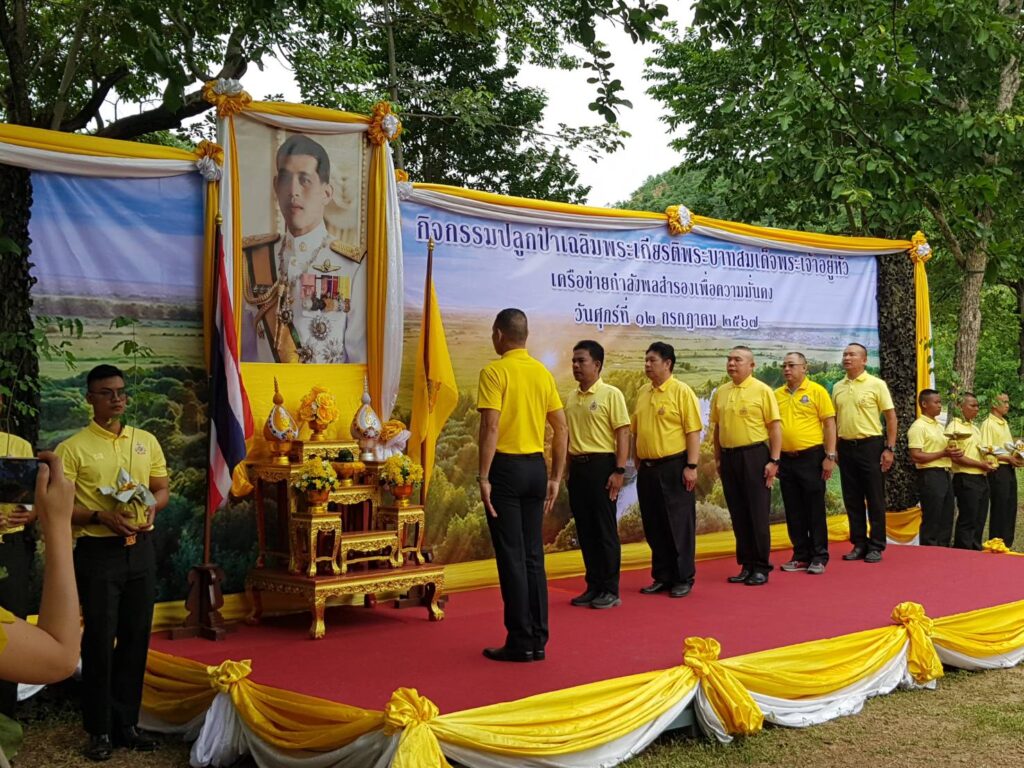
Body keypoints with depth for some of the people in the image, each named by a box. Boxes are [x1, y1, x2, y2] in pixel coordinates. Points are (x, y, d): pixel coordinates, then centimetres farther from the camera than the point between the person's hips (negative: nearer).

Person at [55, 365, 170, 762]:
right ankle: (99, 730, 11)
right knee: (99, 641, -1)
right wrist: (102, 516, -21)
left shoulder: (146, 441, 9)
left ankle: (126, 724, 21)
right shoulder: (73, 448, -5)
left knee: (136, 639, 9)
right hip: (98, 551, -4)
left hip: (141, 549, 4)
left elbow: (162, 490, 15)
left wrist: (152, 508, -6)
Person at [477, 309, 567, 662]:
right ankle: (537, 639, 15)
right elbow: (561, 427, 9)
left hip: (506, 467, -6)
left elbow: (491, 427, -18)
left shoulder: (494, 371, -10)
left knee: (511, 557, 0)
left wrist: (483, 477, -15)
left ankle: (520, 642, 3)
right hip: (536, 467, 6)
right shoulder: (542, 372, 9)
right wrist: (556, 477, 14)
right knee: (533, 555, 11)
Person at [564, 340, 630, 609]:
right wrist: (568, 470, 14)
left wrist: (619, 471, -16)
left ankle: (611, 590, 6)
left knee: (605, 529, -1)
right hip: (577, 468, 6)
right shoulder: (572, 398, 13)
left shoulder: (611, 394, -6)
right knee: (585, 530, 9)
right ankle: (593, 587, 17)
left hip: (601, 466, -6)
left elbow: (622, 434, -9)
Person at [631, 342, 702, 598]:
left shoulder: (681, 391, -8)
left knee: (679, 524, 0)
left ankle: (684, 579, 8)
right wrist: (637, 461, 13)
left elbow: (693, 431, -11)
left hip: (673, 467, -6)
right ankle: (662, 577, 20)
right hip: (647, 469, 6)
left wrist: (691, 466, -16)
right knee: (653, 526, 10)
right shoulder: (643, 392, 12)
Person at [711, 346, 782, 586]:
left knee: (758, 514, -1)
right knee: (738, 515, 9)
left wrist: (774, 461, -11)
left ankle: (761, 567, 7)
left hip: (754, 455, -5)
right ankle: (746, 565, 18)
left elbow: (775, 427, -6)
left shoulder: (762, 391, -5)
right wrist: (718, 458, 13)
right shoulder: (720, 393, 9)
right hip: (729, 457, 5)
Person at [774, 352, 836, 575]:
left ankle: (819, 557, 8)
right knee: (793, 512, 9)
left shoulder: (817, 391, -3)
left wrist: (830, 456, -11)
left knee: (815, 509, 1)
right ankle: (801, 555, 18)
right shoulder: (777, 395, 10)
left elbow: (829, 424, -5)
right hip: (786, 459, 4)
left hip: (811, 458, -4)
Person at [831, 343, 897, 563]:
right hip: (846, 447, 5)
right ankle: (859, 544, 17)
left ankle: (876, 546, 7)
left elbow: (891, 417, -4)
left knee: (875, 499, 1)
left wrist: (890, 448, -10)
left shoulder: (876, 384, -4)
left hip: (870, 445, -5)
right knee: (852, 499, 8)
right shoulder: (838, 387, 9)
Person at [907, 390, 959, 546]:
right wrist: (943, 453, -17)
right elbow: (916, 456, -17)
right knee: (931, 522, -4)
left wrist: (953, 453, 6)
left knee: (946, 521, 10)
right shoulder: (918, 426, -9)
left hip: (945, 475, 9)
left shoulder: (939, 426, 19)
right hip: (930, 476, -9)